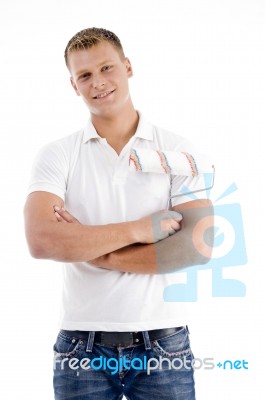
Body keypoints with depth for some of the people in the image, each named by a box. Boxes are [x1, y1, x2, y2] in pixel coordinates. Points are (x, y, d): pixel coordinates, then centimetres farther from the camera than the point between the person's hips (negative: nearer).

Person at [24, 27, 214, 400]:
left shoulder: (177, 150, -1)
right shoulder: (57, 155, 0)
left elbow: (199, 246, -12)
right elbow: (41, 241, -15)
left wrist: (96, 254, -12)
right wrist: (137, 230, -15)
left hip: (162, 343, 0)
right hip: (82, 346, 0)